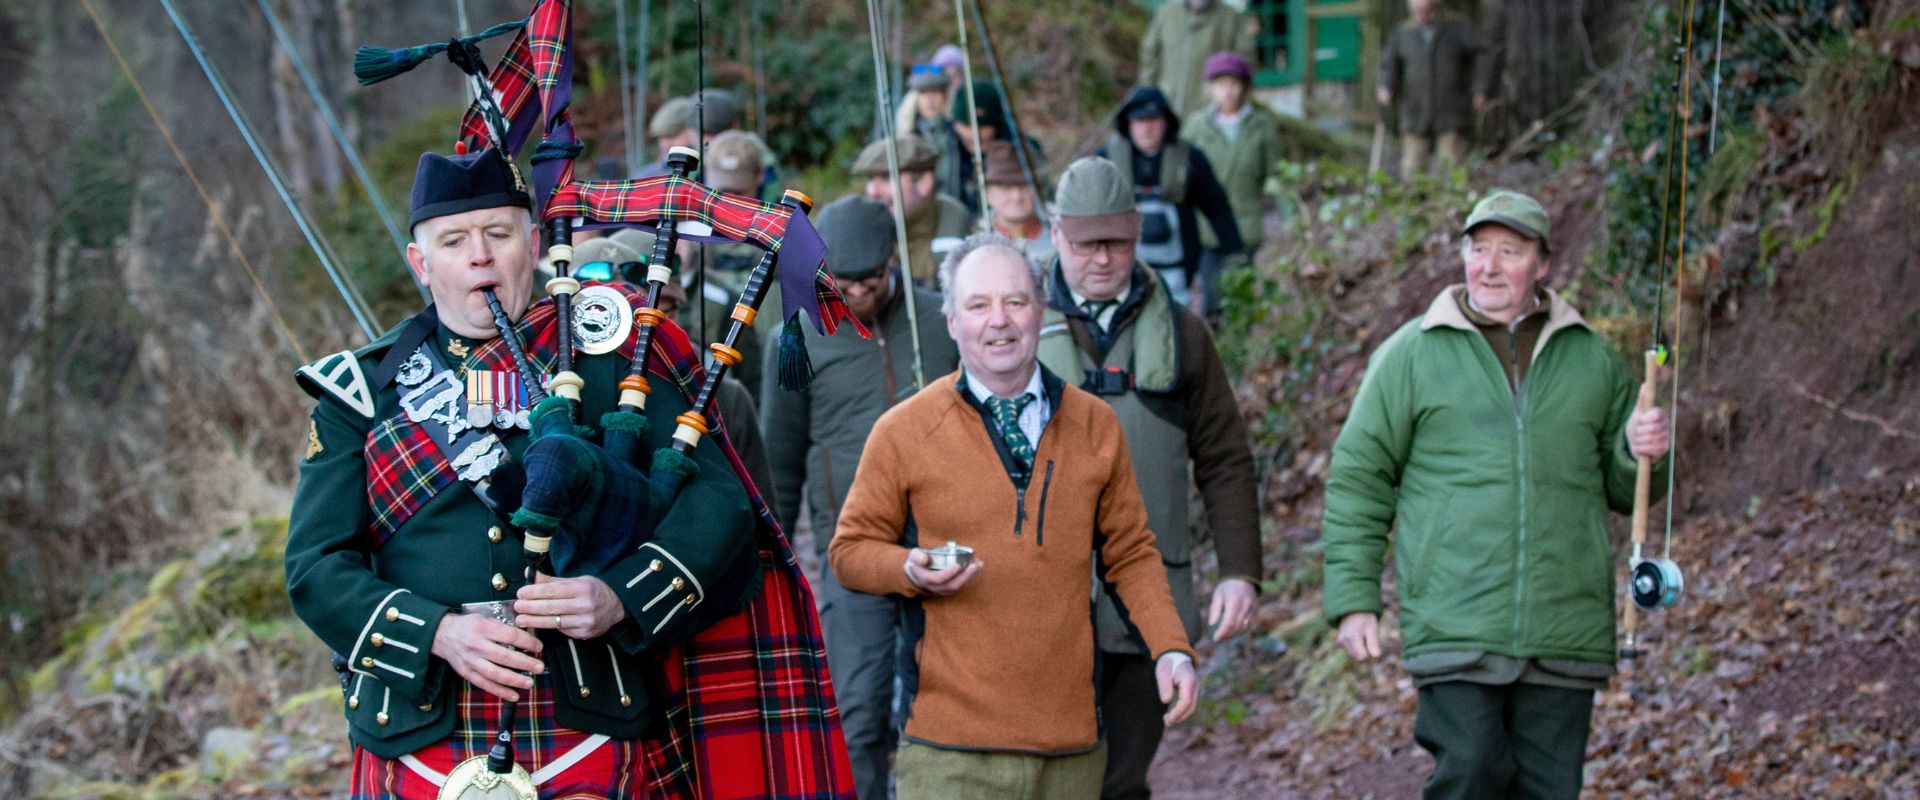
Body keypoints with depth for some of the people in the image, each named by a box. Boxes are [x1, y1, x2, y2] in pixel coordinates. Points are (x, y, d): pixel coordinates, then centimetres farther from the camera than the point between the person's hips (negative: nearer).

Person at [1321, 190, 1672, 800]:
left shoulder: (1592, 359, 14)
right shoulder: (1411, 354, 6)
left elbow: (1623, 490, 22)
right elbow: (1358, 479, 6)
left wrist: (1641, 453, -2)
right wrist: (1353, 599, -1)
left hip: (1565, 633, 3)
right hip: (1455, 629, -3)